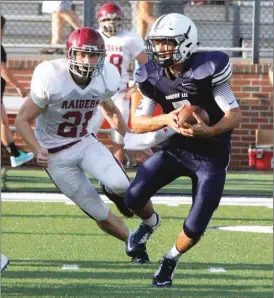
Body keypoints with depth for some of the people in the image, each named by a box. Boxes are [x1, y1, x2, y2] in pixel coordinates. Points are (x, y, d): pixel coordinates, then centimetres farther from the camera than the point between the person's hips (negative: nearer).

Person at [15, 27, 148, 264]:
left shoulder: (105, 78, -11)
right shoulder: (52, 79, -25)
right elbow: (23, 120, -18)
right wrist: (38, 150, -33)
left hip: (86, 142, 3)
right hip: (56, 154, -3)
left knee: (120, 185, -27)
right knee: (99, 214, -3)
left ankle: (114, 191, 10)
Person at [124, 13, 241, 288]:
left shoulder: (207, 68, -23)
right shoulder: (152, 77, -8)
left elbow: (234, 115, -20)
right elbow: (137, 124, -6)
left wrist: (210, 131, -40)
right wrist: (166, 119, -27)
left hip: (211, 155, -4)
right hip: (176, 147, 4)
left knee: (194, 228, -7)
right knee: (134, 198, -15)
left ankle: (171, 259, 28)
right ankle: (150, 223, 23)